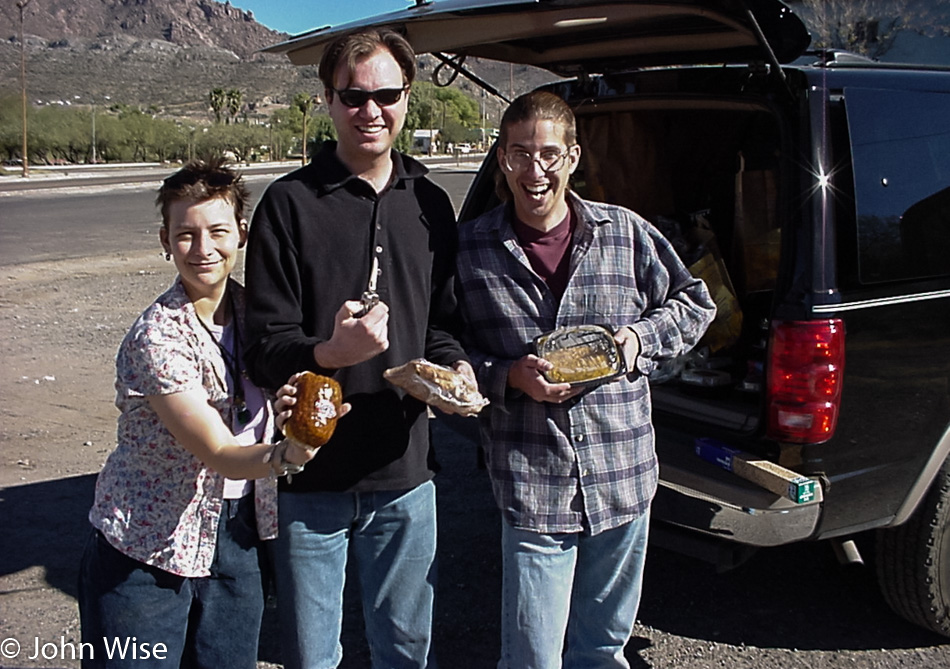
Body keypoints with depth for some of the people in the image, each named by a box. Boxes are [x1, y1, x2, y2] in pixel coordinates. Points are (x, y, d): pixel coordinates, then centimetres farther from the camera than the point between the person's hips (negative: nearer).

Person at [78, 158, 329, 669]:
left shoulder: (249, 310, -1)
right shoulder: (157, 337, -21)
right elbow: (220, 454, -25)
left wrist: (291, 410, -9)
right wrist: (287, 453, -44)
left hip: (235, 544, 6)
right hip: (148, 553, -6)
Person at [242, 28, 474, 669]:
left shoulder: (430, 203, 6)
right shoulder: (290, 202, -7)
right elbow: (265, 345, -10)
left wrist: (458, 367, -8)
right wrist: (330, 353, -31)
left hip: (405, 475, 3)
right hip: (311, 477, -3)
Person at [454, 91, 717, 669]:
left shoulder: (626, 233, 0)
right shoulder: (471, 248, -2)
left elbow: (695, 302, 13)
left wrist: (642, 338, -5)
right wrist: (511, 378, -14)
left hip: (623, 484, 2)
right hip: (532, 490, -2)